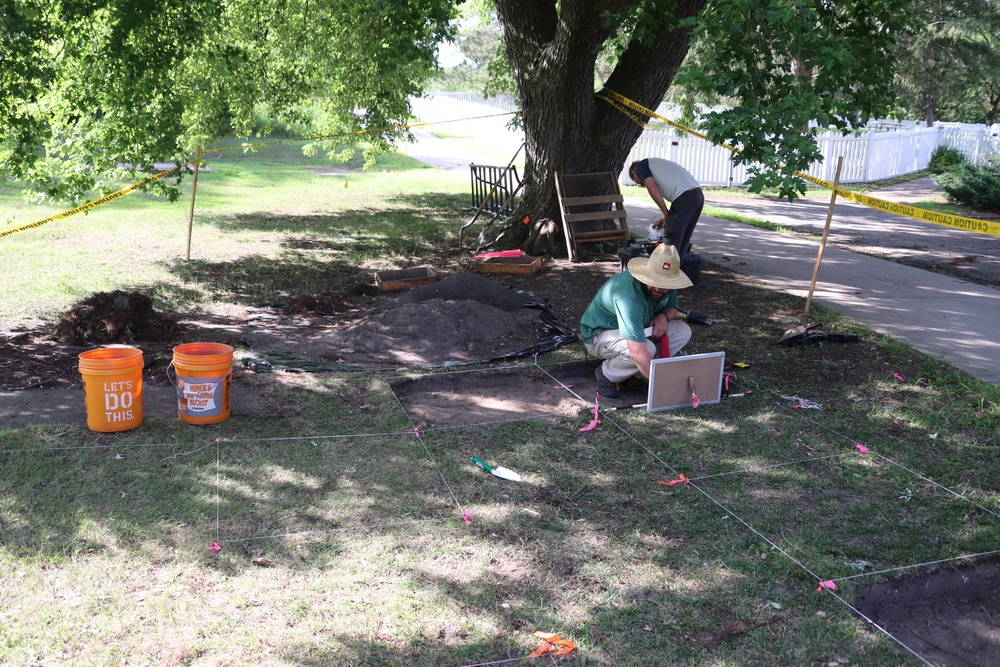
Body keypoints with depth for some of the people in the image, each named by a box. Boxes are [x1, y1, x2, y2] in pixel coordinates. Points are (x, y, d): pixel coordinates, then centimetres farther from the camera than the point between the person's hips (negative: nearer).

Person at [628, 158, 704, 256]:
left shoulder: (640, 166, 10)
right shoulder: (657, 164, 34)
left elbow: (652, 189, -7)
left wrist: (666, 214, -1)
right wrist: (666, 218, 31)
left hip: (685, 196, -9)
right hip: (698, 194, 9)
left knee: (670, 242, -1)